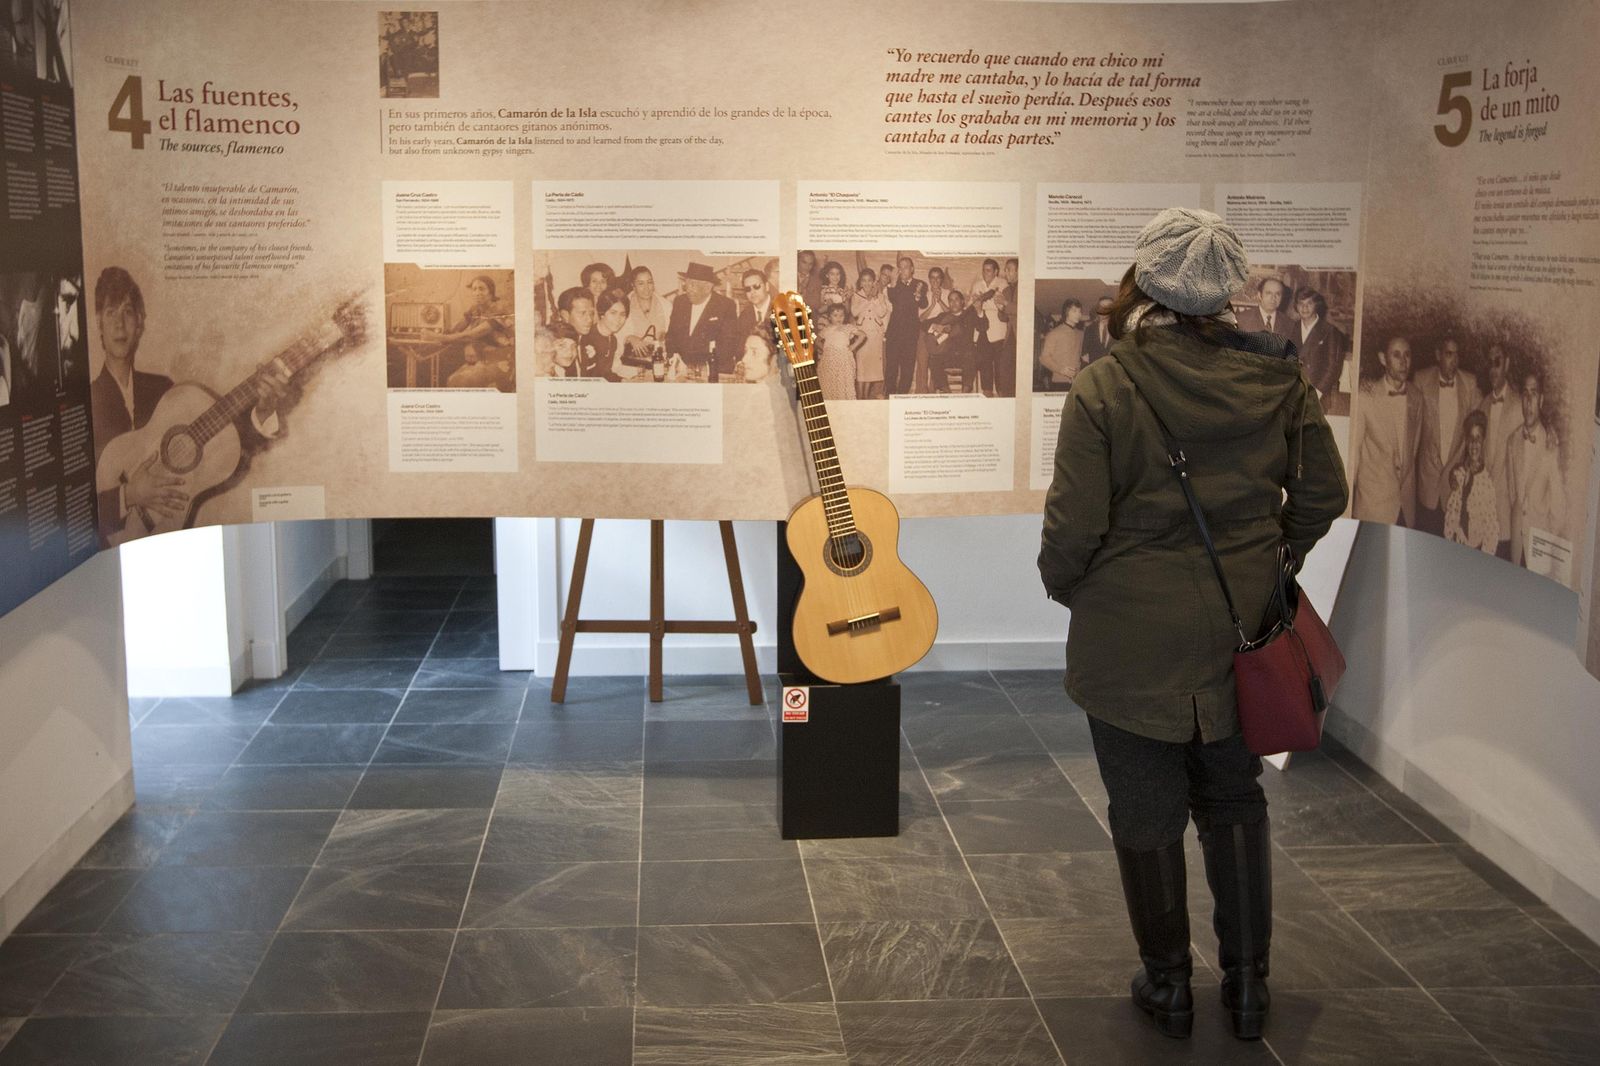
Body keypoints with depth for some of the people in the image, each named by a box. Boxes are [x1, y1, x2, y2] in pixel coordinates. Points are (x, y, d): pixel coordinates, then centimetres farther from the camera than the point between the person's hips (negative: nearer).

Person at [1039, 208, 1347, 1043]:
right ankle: (1247, 983, 28)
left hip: (1133, 638, -4)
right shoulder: (1276, 376, -4)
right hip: (1241, 630, 4)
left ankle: (1168, 985, 26)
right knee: (1235, 802, 19)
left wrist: (1064, 585, 5)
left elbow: (1074, 528, -16)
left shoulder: (1103, 387, -16)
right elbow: (1322, 495, 3)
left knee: (1147, 811, 12)